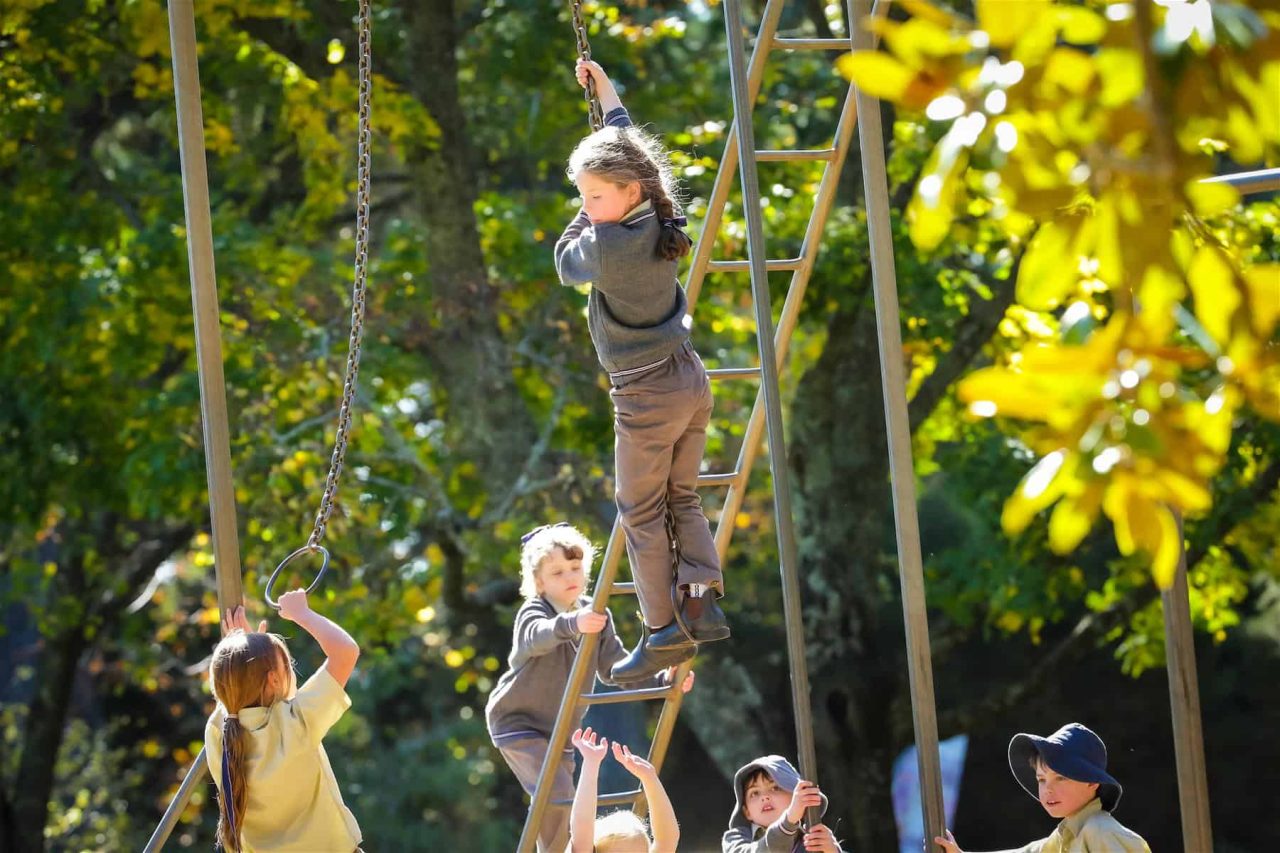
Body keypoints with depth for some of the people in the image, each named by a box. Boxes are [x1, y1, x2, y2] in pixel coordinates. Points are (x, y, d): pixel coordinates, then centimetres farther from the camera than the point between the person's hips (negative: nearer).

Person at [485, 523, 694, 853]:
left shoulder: (596, 616, 0)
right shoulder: (533, 613, -19)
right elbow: (539, 636, -44)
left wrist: (662, 681, -13)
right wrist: (571, 624, -65)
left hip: (560, 729, 7)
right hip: (518, 722, -7)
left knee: (563, 805, 12)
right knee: (556, 794, -25)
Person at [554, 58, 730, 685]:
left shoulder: (603, 244, -21)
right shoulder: (660, 224, 2)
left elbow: (566, 264, 2)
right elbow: (630, 152, 20)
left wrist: (582, 220, 11)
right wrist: (606, 94, 28)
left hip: (645, 396, -8)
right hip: (690, 380, 8)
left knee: (641, 513, 3)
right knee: (682, 497, 16)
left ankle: (664, 631, 4)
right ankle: (701, 599, 2)